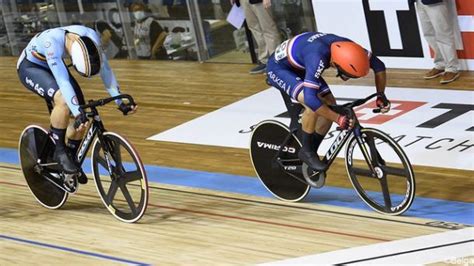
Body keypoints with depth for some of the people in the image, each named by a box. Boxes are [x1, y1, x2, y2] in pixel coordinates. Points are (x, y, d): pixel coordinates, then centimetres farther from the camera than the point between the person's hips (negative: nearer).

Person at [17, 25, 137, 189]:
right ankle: (59, 151, -15)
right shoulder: (52, 42, -41)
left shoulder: (91, 38, -25)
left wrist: (120, 101, -21)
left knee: (82, 118, -7)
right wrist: (78, 114, -50)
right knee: (63, 101, -32)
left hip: (53, 67, 6)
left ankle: (71, 159, 16)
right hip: (29, 68, -6)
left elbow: (105, 70, -17)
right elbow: (63, 81, -46)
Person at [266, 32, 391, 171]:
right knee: (313, 104, -28)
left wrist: (381, 95, -14)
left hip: (300, 67, 7)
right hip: (278, 67, -7)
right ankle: (306, 152, -10)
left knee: (330, 106, -6)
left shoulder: (347, 48, -22)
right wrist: (339, 119, -45)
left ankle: (312, 152, 10)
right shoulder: (317, 57, -42)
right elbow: (310, 98, -47)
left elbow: (378, 65, -7)